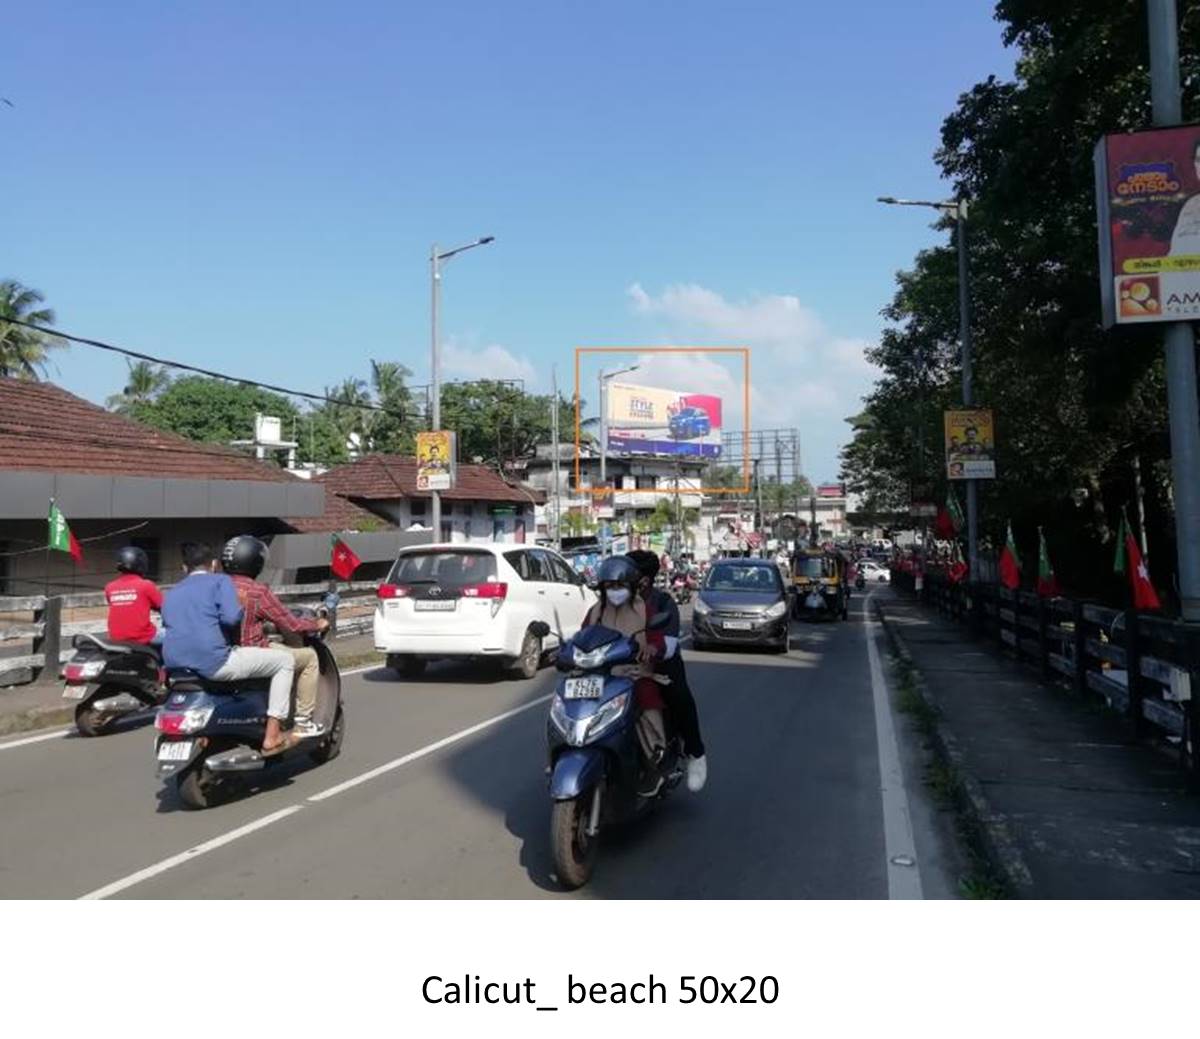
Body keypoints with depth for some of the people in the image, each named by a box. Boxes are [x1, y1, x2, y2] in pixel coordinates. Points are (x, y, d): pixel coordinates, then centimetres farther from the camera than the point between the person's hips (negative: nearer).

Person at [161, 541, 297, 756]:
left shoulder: (170, 594, 23)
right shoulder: (219, 580, 4)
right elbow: (231, 617, -13)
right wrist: (244, 612, 9)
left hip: (174, 665, 8)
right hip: (212, 662, -7)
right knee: (285, 660, 7)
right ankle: (272, 736, 1)